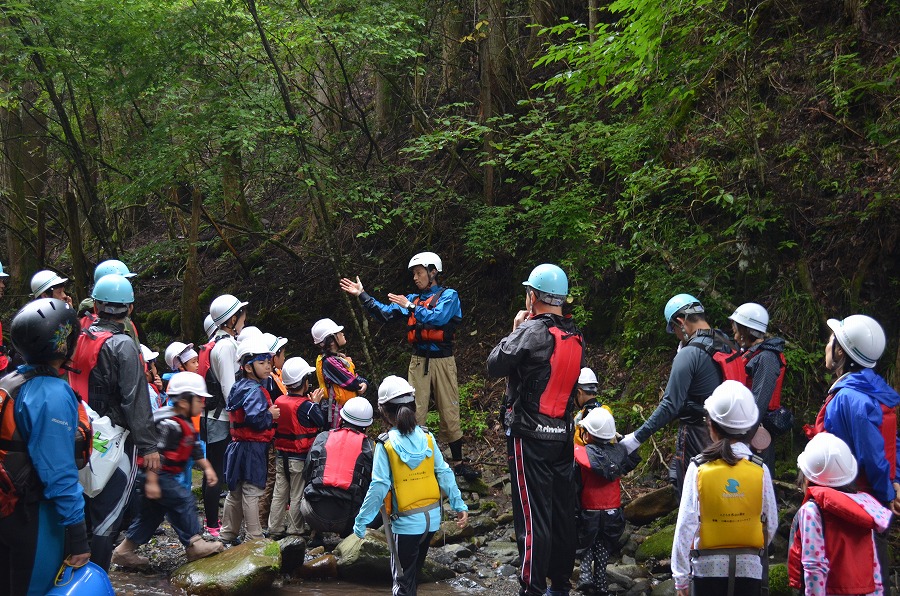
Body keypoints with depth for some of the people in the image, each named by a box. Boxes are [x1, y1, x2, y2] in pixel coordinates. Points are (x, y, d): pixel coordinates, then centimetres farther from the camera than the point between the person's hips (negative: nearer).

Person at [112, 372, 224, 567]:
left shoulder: (186, 424, 11)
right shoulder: (169, 424, -23)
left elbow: (195, 449, 21)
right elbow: (155, 452, -26)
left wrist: (206, 467, 14)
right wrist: (151, 482, -27)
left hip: (167, 475, 11)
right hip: (156, 474, -11)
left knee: (153, 511, 15)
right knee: (184, 500, -12)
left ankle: (124, 551, 22)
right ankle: (194, 545, -7)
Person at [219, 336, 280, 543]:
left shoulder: (239, 387, 12)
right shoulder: (254, 391, -19)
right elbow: (255, 419, -31)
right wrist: (271, 415, -13)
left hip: (239, 446, 10)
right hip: (253, 448, -10)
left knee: (235, 491, 17)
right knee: (252, 492, -4)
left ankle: (227, 534, 26)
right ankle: (255, 536, 2)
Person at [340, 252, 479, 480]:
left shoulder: (449, 295, -2)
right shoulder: (412, 299, 12)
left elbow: (438, 318, -19)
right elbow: (384, 313, 5)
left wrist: (410, 307, -14)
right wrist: (362, 295, -1)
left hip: (442, 361, -4)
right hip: (418, 361, 4)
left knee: (449, 413, 2)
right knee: (415, 413, 2)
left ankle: (458, 462, 13)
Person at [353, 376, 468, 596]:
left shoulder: (385, 445, -14)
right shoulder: (427, 438, -3)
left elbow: (379, 487, -17)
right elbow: (444, 473, -3)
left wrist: (361, 520, -10)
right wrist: (459, 505, 4)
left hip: (406, 522, -4)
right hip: (431, 517, 4)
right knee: (414, 571, 23)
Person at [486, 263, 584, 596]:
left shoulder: (532, 331, -16)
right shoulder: (575, 338, 6)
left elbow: (494, 366, -10)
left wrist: (515, 330, 4)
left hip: (530, 435, -7)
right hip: (564, 434, 7)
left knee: (532, 515, -4)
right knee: (562, 512, 13)